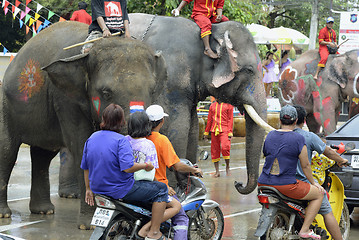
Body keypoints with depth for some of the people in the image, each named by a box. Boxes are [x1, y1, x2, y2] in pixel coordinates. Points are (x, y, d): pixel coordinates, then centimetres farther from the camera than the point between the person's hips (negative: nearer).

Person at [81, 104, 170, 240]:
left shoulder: (92, 138, 4)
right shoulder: (120, 140, -19)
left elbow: (85, 167, 11)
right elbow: (128, 167, -29)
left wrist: (89, 189, 21)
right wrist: (145, 166, -12)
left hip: (98, 188, 9)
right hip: (120, 190, -9)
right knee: (161, 189, 2)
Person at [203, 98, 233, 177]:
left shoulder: (228, 105, 3)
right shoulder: (212, 105, 14)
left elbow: (230, 119, 0)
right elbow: (209, 119, 19)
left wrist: (230, 132, -8)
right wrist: (206, 132, 16)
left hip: (224, 130, -4)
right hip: (214, 131, 4)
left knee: (225, 147, -21)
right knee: (214, 150, 3)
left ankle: (227, 167, 0)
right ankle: (217, 172, 9)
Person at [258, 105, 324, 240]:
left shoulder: (269, 136, 7)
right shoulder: (298, 139, -9)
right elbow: (305, 166, -4)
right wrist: (313, 182, 11)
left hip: (264, 183, 6)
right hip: (286, 185, -6)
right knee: (319, 194, 10)